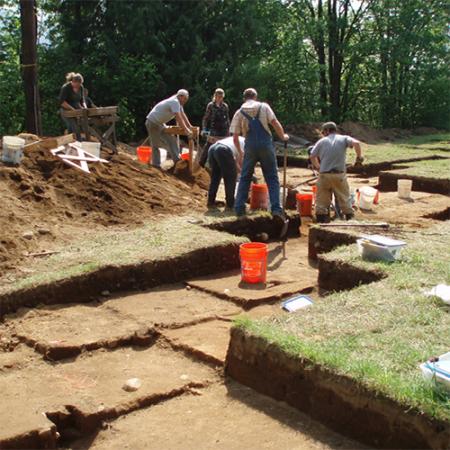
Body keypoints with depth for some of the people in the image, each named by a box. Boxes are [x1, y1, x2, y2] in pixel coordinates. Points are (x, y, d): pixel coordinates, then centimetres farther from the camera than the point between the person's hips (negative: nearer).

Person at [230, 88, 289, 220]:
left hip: (250, 146, 1)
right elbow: (275, 123, -5)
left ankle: (239, 208, 13)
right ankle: (276, 208, -5)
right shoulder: (264, 107, 6)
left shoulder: (239, 113, 9)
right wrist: (283, 136, 11)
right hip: (266, 144, -1)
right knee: (272, 178, 4)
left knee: (245, 178, 14)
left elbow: (235, 137, 8)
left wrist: (240, 152, 22)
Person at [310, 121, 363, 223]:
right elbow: (356, 143, -14)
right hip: (339, 174, 0)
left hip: (324, 174, 0)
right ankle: (350, 220, 15)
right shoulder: (344, 139, 4)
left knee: (322, 199, 10)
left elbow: (312, 156, 6)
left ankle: (321, 221, 11)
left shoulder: (322, 141, 7)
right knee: (344, 198, 11)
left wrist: (318, 167, 23)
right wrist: (359, 157, 0)